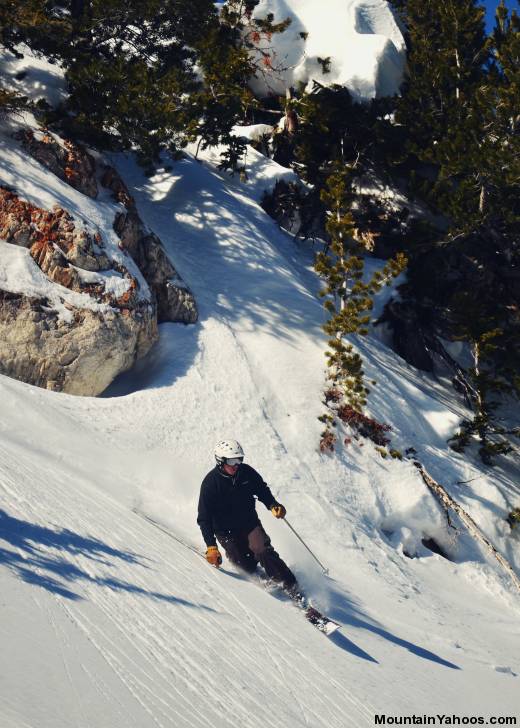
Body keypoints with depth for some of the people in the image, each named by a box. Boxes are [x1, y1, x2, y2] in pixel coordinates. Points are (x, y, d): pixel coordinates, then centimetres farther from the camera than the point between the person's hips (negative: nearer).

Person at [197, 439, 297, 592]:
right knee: (247, 565, -9)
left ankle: (291, 586, -10)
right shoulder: (210, 483, -19)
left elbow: (262, 490, 10)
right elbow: (204, 518, -16)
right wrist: (211, 546, -22)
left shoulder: (246, 472, -9)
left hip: (249, 523, 2)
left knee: (264, 552, -18)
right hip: (226, 531, -2)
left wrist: (273, 505, -10)